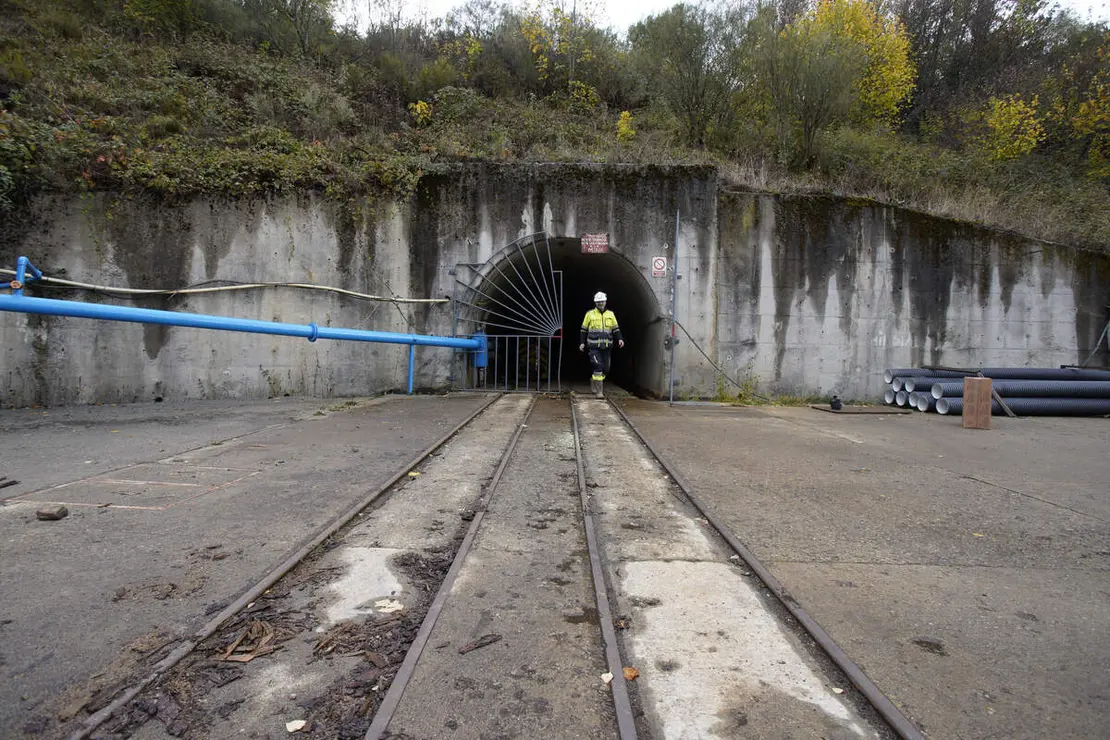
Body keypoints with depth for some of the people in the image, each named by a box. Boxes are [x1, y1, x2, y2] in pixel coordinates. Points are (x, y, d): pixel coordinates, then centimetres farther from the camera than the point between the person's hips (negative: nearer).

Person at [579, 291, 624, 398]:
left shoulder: (610, 314, 11)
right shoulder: (590, 314, 4)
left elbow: (616, 329, 12)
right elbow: (584, 329, 9)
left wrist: (620, 339, -5)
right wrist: (582, 342, 1)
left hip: (606, 346, 3)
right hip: (594, 346, -3)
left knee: (605, 368, 6)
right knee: (598, 367, -14)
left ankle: (593, 380, 33)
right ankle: (599, 391, -8)